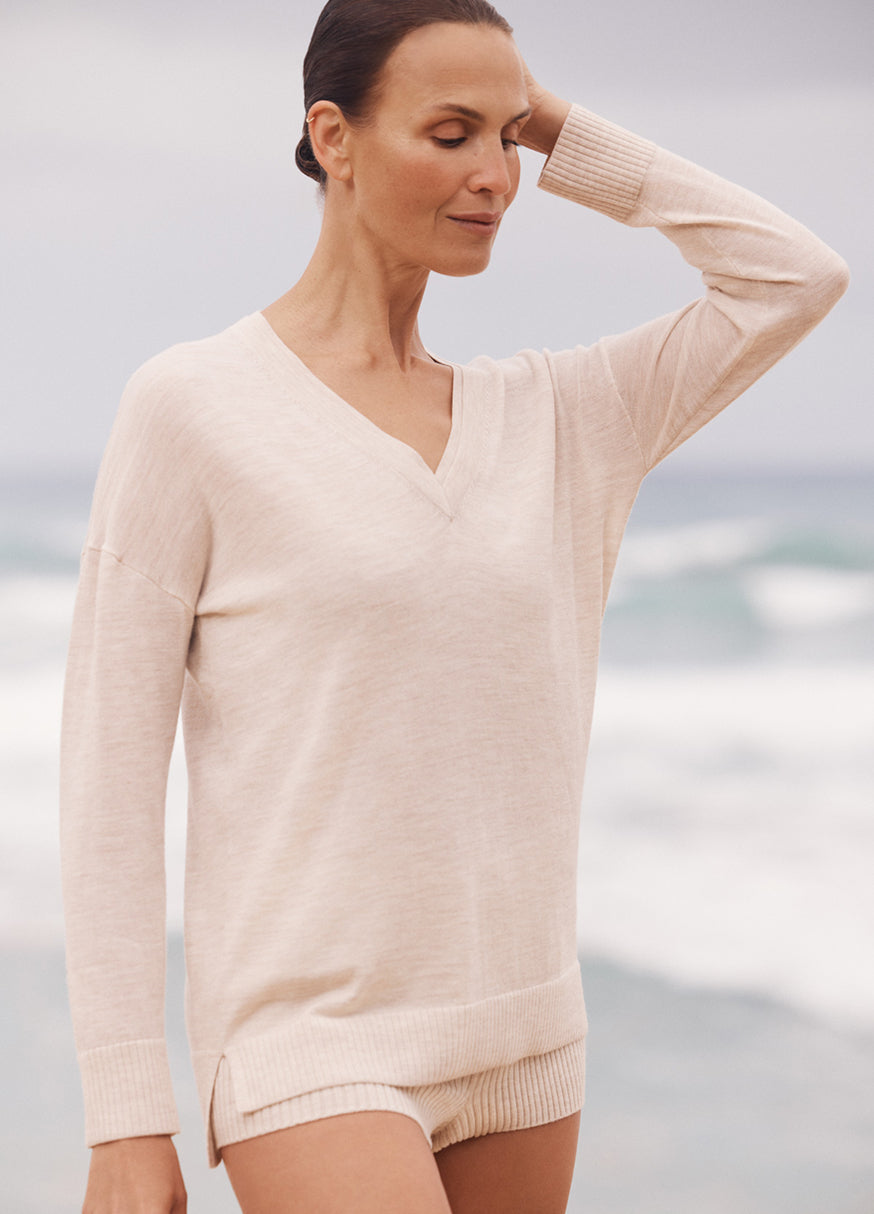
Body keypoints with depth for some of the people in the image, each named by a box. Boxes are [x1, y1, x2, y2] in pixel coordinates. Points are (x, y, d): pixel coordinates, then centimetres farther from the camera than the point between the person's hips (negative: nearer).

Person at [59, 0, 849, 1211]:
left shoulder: (552, 419, 10)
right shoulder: (189, 408, -6)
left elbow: (794, 277, 6)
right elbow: (109, 774, -7)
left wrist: (562, 134, 5)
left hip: (520, 1046, 6)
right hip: (309, 1051, -6)